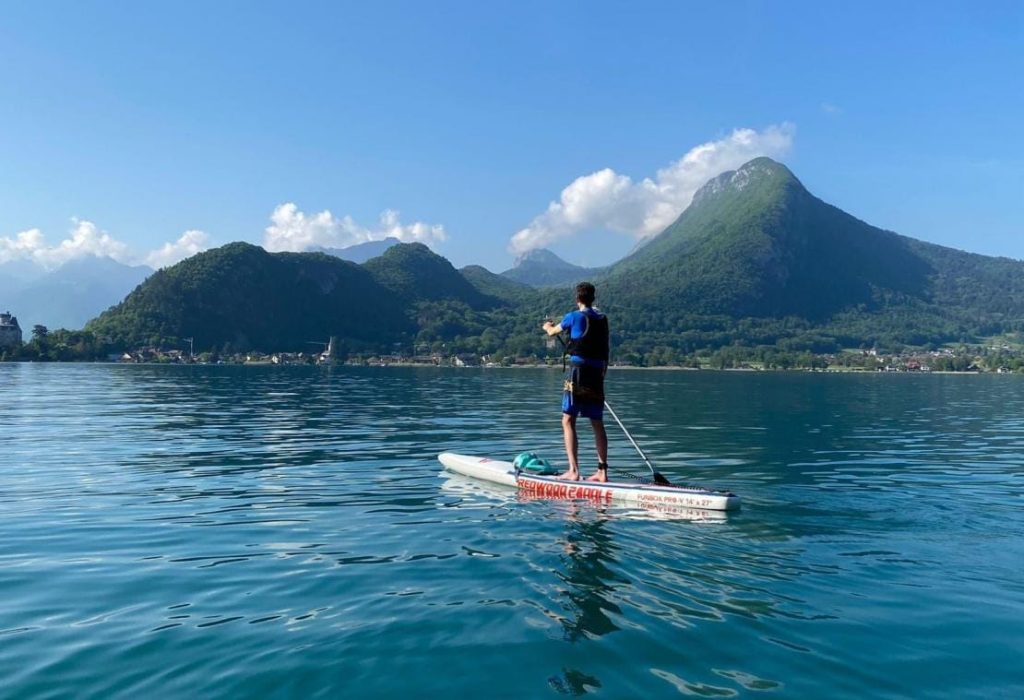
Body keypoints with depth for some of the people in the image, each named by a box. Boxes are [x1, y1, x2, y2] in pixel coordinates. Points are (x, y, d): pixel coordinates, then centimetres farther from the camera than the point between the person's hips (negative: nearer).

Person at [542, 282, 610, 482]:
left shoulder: (574, 317, -4)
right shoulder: (602, 319, 11)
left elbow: (553, 331, 15)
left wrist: (548, 326, 38)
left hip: (578, 371, -6)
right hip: (597, 373, 6)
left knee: (568, 421, -4)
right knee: (597, 424, 11)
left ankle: (574, 471, -12)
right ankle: (602, 471, 13)